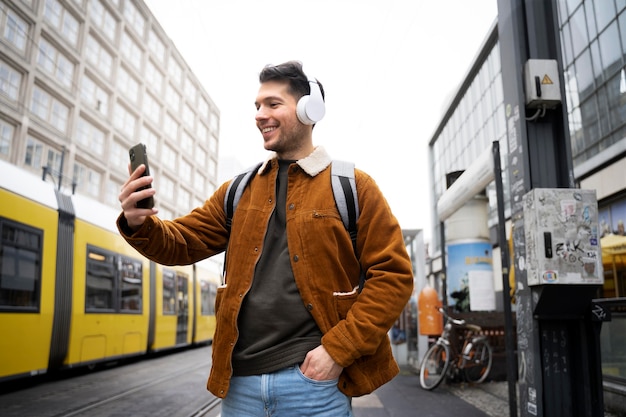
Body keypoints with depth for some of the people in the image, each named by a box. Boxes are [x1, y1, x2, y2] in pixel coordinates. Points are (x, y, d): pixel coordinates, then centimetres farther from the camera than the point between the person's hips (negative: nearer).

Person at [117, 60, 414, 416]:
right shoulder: (238, 191, 10)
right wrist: (140, 223, -11)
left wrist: (338, 350, -12)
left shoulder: (353, 186, -2)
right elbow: (183, 243, 10)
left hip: (313, 379, -3)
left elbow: (393, 275, -6)